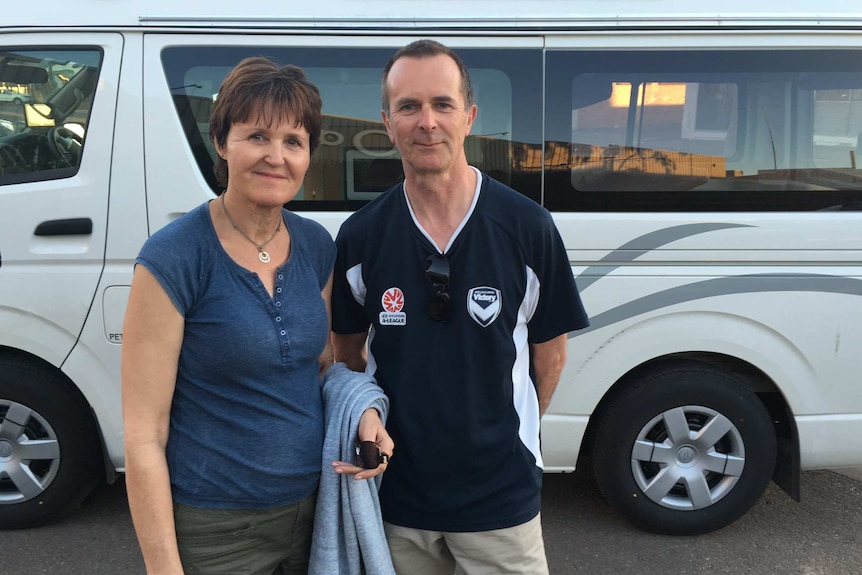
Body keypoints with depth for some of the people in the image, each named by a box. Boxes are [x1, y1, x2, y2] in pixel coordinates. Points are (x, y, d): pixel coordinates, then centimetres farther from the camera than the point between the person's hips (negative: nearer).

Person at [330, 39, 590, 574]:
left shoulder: (527, 227, -10)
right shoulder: (359, 236, -6)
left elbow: (549, 352, 1)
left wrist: (508, 436, 6)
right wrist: (370, 425, 0)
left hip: (500, 496, -1)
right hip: (394, 493, 2)